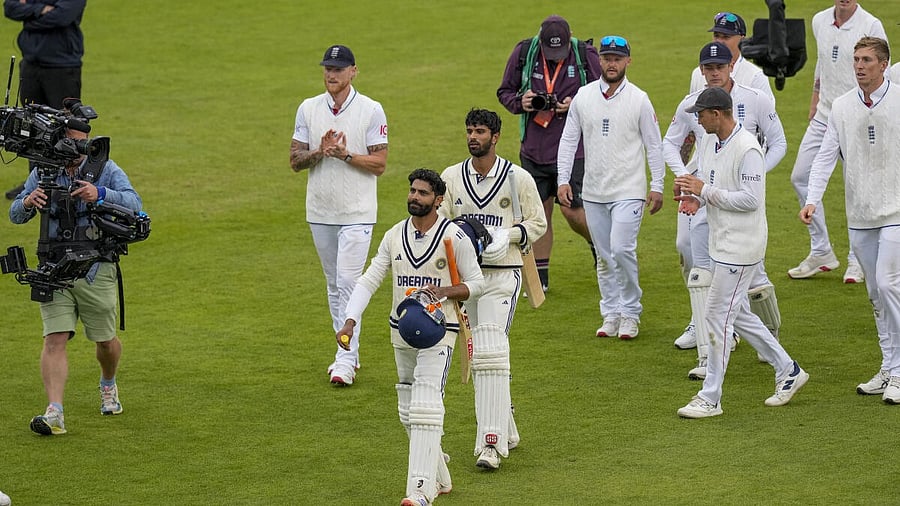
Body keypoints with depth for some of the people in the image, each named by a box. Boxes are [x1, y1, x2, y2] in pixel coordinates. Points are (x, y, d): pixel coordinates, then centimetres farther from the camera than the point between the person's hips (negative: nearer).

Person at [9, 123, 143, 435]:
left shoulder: (105, 170, -3)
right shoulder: (43, 173, 4)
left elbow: (134, 204, -16)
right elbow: (15, 216, 4)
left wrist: (101, 194, -34)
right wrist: (28, 202, -21)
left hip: (96, 271, -1)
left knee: (106, 341, 11)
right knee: (55, 339, -13)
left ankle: (108, 385, 43)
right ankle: (55, 413, -20)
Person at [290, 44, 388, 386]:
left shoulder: (371, 111, -5)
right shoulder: (308, 109, 6)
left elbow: (379, 164, -8)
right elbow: (295, 161, 4)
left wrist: (345, 154, -21)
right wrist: (320, 151, -15)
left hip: (357, 213, -5)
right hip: (320, 212, 5)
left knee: (348, 283, -11)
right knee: (334, 284, 12)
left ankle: (346, 361, -10)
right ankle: (348, 352, 22)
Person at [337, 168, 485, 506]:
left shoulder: (454, 236, -7)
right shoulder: (394, 236, 5)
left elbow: (476, 283, -1)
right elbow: (368, 281, 3)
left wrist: (444, 291, -20)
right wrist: (350, 322, -11)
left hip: (438, 331, -6)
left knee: (425, 408, -17)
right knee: (408, 412, 12)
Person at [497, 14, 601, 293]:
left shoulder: (586, 56, -9)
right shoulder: (524, 53, -2)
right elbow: (504, 92, 10)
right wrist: (520, 102, -12)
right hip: (534, 150, 3)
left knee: (571, 208, -8)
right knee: (540, 212, 8)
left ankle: (599, 244, 24)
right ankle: (540, 277, 19)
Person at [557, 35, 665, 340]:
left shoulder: (639, 100, -3)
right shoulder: (583, 97, 4)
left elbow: (654, 144, 1)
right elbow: (568, 140, 8)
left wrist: (657, 186, -3)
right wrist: (563, 180, 1)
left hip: (629, 191, -4)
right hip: (593, 191, 4)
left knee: (622, 249, -15)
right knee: (605, 257, 8)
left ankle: (631, 313, -1)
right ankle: (611, 314, 17)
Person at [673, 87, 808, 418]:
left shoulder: (747, 149, -21)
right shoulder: (709, 142, 8)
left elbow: (751, 199, -23)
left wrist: (706, 191, -22)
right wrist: (693, 197, -4)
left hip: (741, 246, -10)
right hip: (721, 243, 10)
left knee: (718, 316, -6)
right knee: (736, 314, 17)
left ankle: (710, 398, 0)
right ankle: (787, 370, 29)